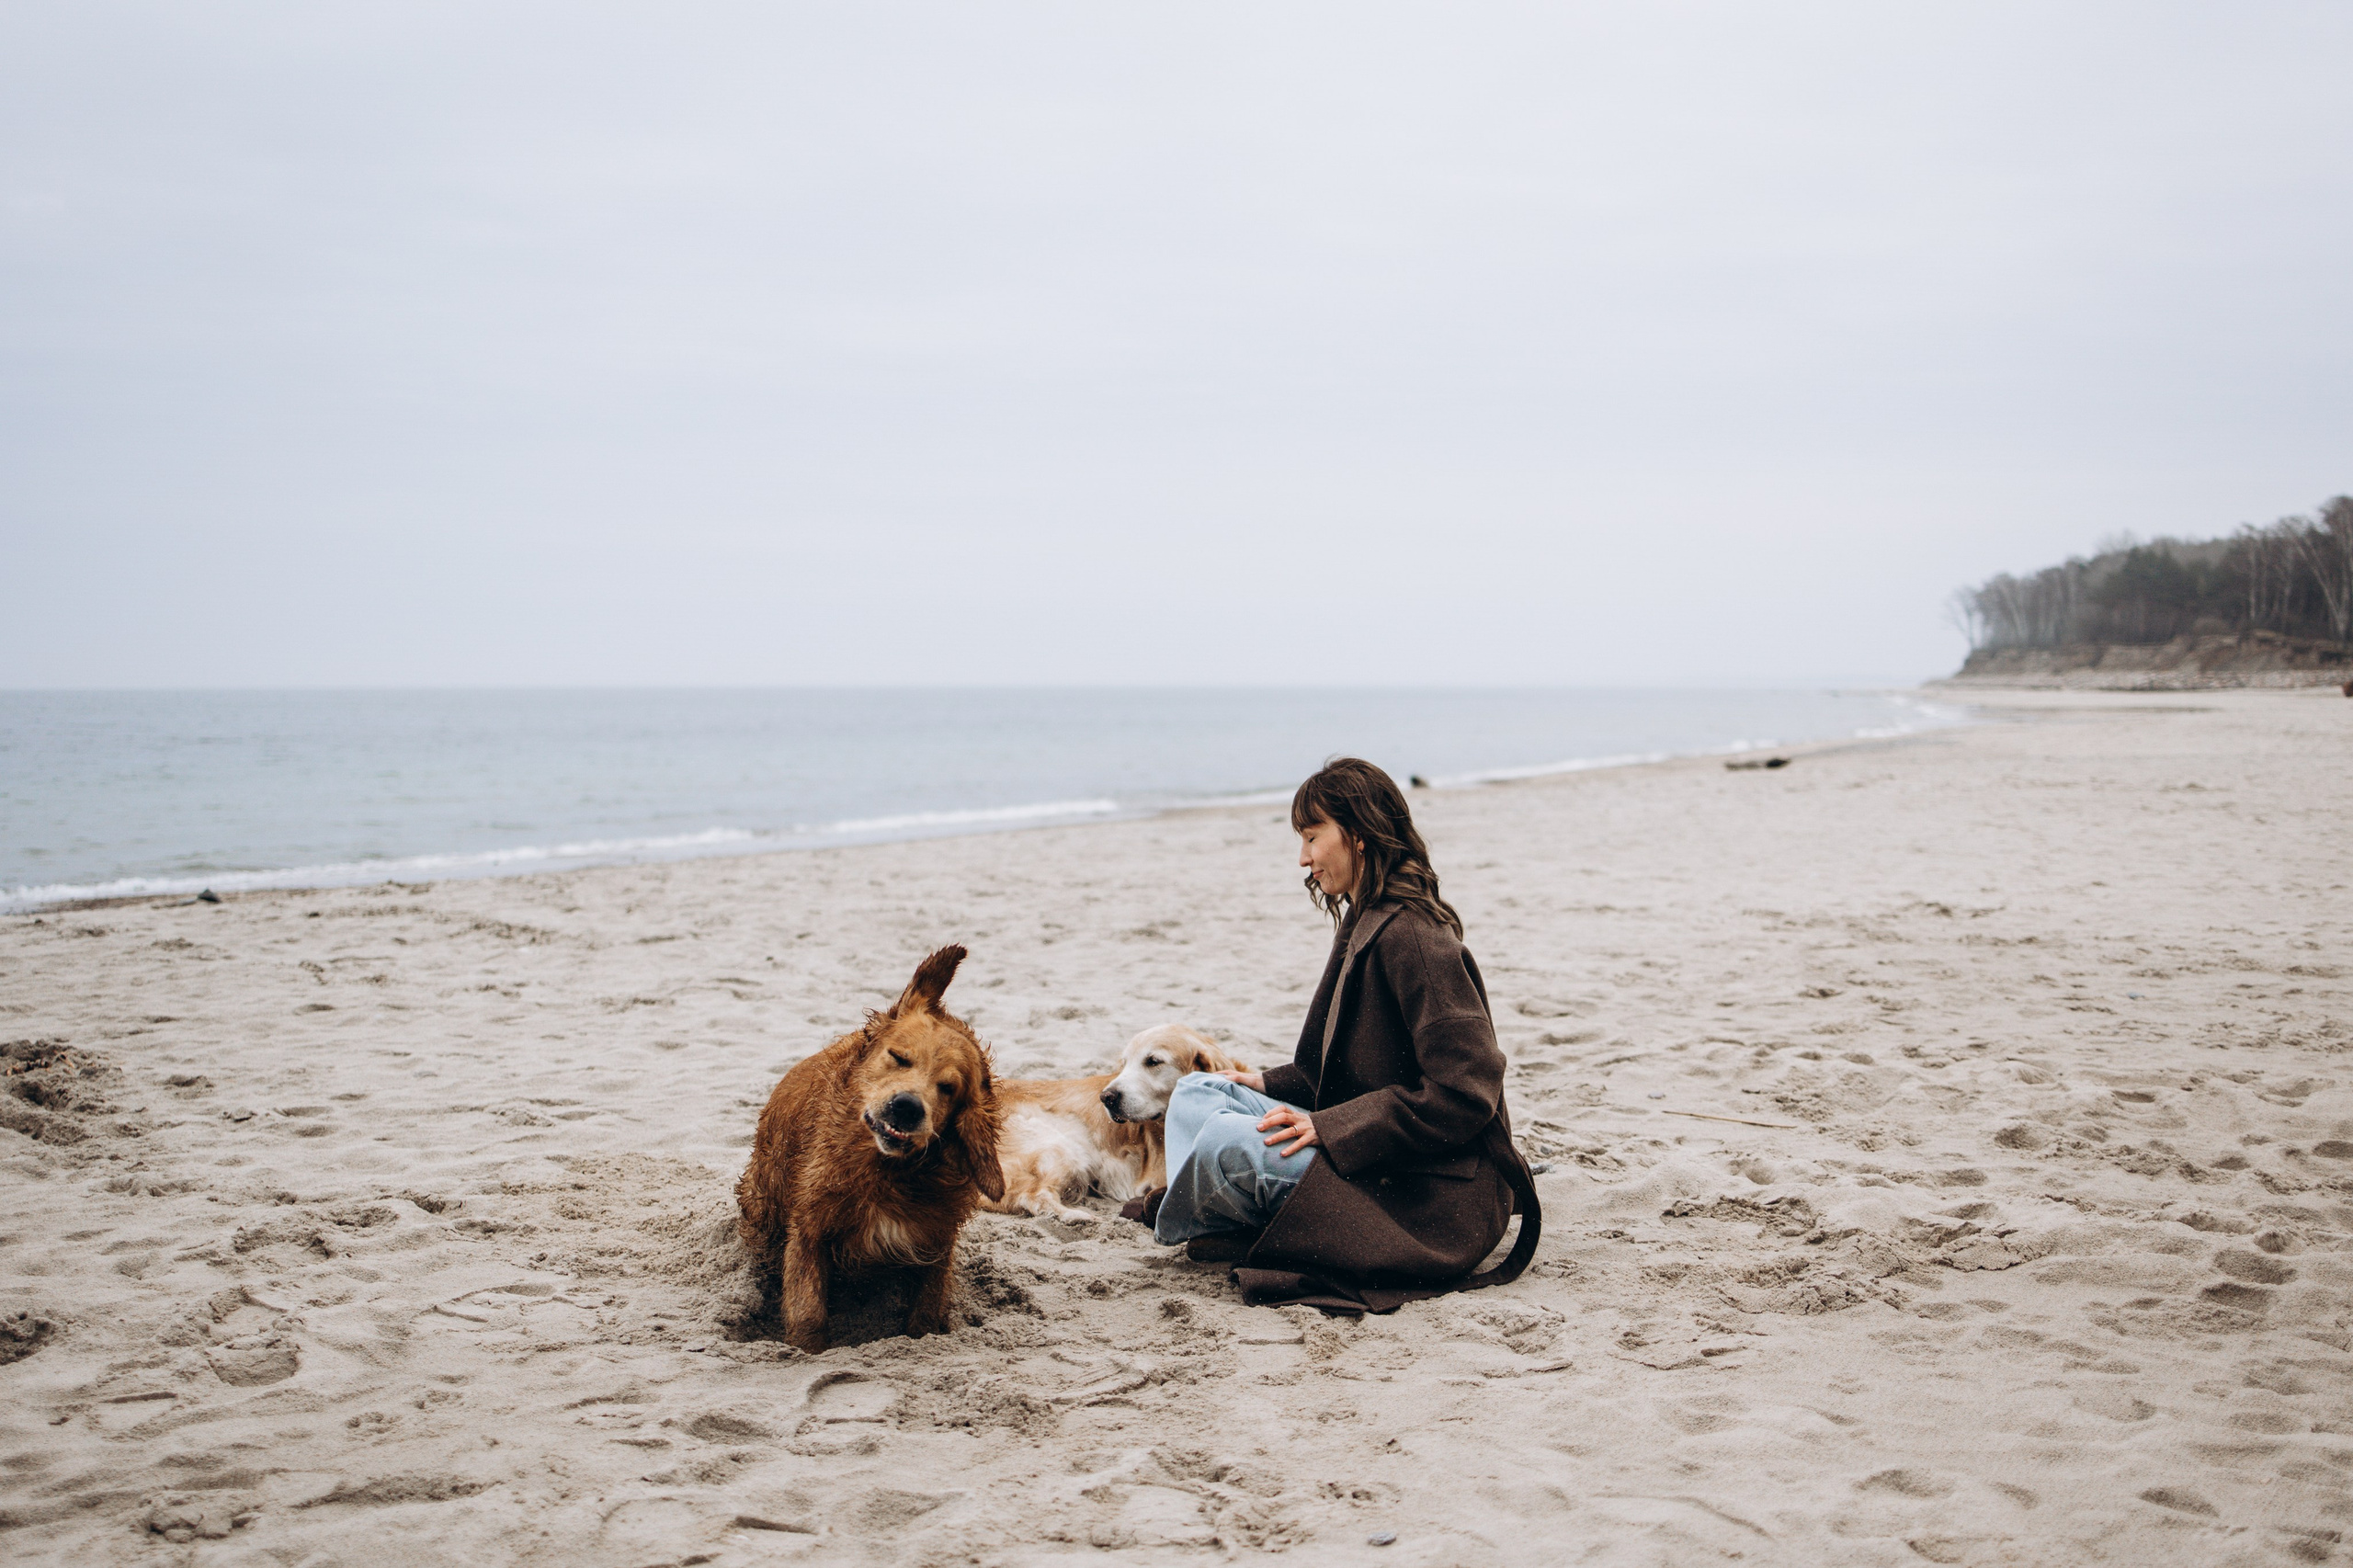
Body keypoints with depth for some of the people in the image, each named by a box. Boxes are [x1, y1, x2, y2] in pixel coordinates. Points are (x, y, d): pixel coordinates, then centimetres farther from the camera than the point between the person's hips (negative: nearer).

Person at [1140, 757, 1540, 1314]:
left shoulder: (1411, 937, -19)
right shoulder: (1365, 925, 13)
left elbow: (1467, 1091, -25)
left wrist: (1332, 1128, -23)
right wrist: (1272, 1085, 10)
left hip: (1431, 1196, -11)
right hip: (1372, 1158, 11)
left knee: (1229, 1143, -26)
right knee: (1198, 1091, 7)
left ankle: (1180, 1227, 6)